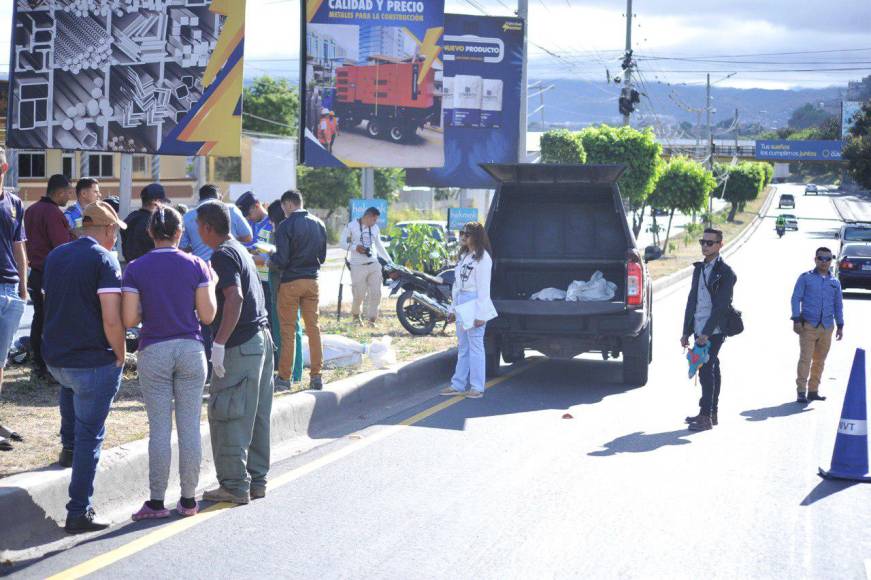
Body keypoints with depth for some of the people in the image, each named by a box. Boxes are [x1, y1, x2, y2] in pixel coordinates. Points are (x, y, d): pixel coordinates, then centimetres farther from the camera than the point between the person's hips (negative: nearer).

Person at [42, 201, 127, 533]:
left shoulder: (55, 256, 9)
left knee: (69, 384, 41)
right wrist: (120, 355, -6)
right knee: (90, 436, 1)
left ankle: (68, 441, 48)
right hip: (94, 363, -7)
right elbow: (112, 321, -20)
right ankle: (79, 513, 2)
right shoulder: (104, 260, -13)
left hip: (54, 357, 7)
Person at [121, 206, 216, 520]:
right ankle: (188, 499, 11)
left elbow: (129, 319, -8)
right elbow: (207, 316, -2)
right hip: (190, 350, 1)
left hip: (154, 352, -1)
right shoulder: (196, 266, -1)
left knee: (159, 428, 3)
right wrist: (211, 285, 14)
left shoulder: (135, 269, -3)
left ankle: (157, 502, 5)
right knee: (190, 426, 6)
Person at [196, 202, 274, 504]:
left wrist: (219, 343, -25)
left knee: (226, 416, -3)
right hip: (261, 339, 10)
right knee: (256, 416, 14)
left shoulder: (222, 255, -12)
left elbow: (234, 298, -24)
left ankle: (234, 486, 0)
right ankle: (256, 480, 20)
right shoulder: (241, 250, 17)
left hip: (240, 346, -10)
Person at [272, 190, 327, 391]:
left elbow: (282, 261, -15)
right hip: (312, 280, 5)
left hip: (291, 282, -5)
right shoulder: (319, 224, 6)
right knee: (313, 327, 9)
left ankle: (284, 377, 5)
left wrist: (271, 256, 4)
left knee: (288, 330, 2)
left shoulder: (285, 226, -13)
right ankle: (316, 376, 9)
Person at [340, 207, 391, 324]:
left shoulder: (375, 228, 13)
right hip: (358, 266, -5)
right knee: (359, 294, -3)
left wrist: (389, 260, 25)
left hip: (374, 264, 5)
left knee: (376, 293, -2)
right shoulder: (351, 226, -3)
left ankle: (371, 319, 7)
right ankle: (355, 314, 25)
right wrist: (355, 247, -18)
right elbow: (342, 242, -2)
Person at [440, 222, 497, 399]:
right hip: (461, 302, 9)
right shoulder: (464, 256, 15)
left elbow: (483, 287, -14)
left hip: (475, 303, -9)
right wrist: (454, 307, 16)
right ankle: (458, 384, 19)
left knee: (475, 345, -4)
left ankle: (477, 387, 2)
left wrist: (480, 314, -17)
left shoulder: (482, 258, -11)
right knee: (462, 347, 13)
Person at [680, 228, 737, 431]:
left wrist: (707, 333, -18)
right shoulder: (699, 268, 16)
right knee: (710, 371, 12)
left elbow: (722, 305, -14)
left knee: (707, 370, -11)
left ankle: (706, 416, -9)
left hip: (714, 331, -7)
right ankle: (711, 414, 18)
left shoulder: (725, 272, -7)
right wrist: (686, 332, 15)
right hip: (700, 330, 7)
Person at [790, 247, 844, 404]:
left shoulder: (835, 282, 13)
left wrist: (840, 326, 15)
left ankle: (813, 390, 14)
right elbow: (796, 298, 0)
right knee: (805, 358, -9)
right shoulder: (806, 278, 2)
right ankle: (801, 391, -7)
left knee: (820, 360, 7)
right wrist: (796, 320, -9)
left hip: (827, 327, 4)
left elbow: (838, 305, 19)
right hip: (808, 326, -4)